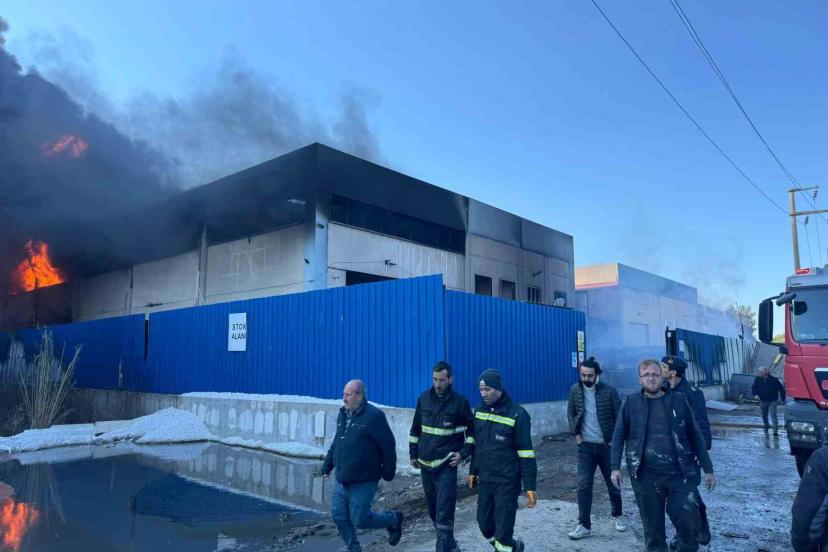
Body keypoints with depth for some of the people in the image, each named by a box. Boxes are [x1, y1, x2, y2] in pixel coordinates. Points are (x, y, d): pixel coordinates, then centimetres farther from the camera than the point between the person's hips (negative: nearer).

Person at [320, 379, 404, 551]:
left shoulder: (374, 416, -16)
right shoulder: (343, 414, 8)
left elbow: (388, 446, -14)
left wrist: (388, 473, -9)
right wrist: (327, 466, 16)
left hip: (363, 483, -7)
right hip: (342, 481, 7)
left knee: (360, 519, -1)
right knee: (339, 516, 9)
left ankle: (394, 520, 24)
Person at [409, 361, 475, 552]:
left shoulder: (460, 402, -8)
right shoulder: (424, 399, 2)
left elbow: (472, 430, 2)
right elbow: (415, 429, 12)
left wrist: (463, 453, -8)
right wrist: (413, 454, 11)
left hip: (447, 466, -5)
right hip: (425, 464, 5)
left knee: (444, 514, -9)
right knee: (433, 511, 17)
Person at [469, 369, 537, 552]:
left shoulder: (517, 414, -14)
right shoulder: (480, 410, 5)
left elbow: (526, 453, -13)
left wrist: (530, 486, -14)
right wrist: (473, 471, 17)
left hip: (507, 481, -6)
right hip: (484, 479, 6)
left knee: (503, 531, -4)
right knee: (484, 524, 13)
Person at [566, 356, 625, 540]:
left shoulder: (609, 391, -11)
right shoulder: (575, 390, -2)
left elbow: (620, 416, -5)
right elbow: (570, 413, 9)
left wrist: (615, 439, -7)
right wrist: (576, 433, 0)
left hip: (607, 445, -1)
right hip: (585, 445, 2)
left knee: (613, 483, 13)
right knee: (583, 485, -4)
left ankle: (618, 516, 36)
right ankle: (584, 525, 2)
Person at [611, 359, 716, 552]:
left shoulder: (678, 400, 2)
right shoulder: (631, 403, 1)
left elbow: (695, 435, 6)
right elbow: (618, 436, 3)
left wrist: (708, 468, 6)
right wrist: (615, 467, -4)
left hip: (680, 474, 0)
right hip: (645, 477, 0)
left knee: (689, 522, 0)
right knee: (653, 528, 10)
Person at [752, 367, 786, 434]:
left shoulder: (773, 380, -16)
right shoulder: (758, 380, -7)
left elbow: (781, 389, -5)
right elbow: (754, 387, 7)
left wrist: (783, 399, -2)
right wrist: (755, 394, -12)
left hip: (772, 401, -4)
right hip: (763, 401, 4)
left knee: (773, 415, -15)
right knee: (764, 415, 15)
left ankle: (775, 430, -15)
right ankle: (766, 426, 40)